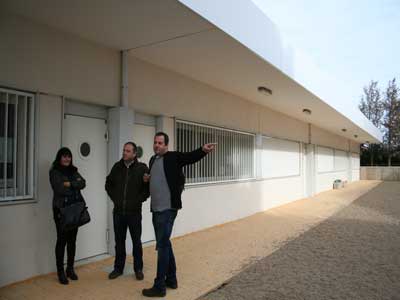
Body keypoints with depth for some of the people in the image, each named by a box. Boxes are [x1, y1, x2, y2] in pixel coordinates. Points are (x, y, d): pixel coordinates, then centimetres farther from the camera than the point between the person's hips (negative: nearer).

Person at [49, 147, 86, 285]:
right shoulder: (54, 172, -2)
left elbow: (83, 183, -1)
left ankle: (70, 269, 22)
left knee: (72, 240, 10)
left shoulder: (73, 171, 14)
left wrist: (70, 184, -14)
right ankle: (60, 272, 12)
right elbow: (59, 189, -16)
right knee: (62, 240, 0)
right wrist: (75, 184, -6)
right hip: (61, 210, -5)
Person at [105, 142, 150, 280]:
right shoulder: (117, 166, 3)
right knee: (119, 241, 14)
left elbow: (148, 187, -5)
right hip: (118, 211, 3)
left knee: (136, 242, 8)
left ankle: (138, 269, 23)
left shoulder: (142, 168, -8)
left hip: (134, 212, -3)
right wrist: (115, 198, 6)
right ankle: (118, 268, 29)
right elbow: (108, 184, 16)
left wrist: (138, 200, -9)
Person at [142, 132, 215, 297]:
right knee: (164, 244, 16)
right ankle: (171, 279, 31)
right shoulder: (153, 160, 15)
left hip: (168, 209, -8)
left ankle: (160, 286, 10)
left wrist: (203, 150, -45)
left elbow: (191, 156, -25)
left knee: (162, 246, -3)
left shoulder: (173, 157, -8)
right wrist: (147, 179, 5)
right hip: (156, 209, 8)